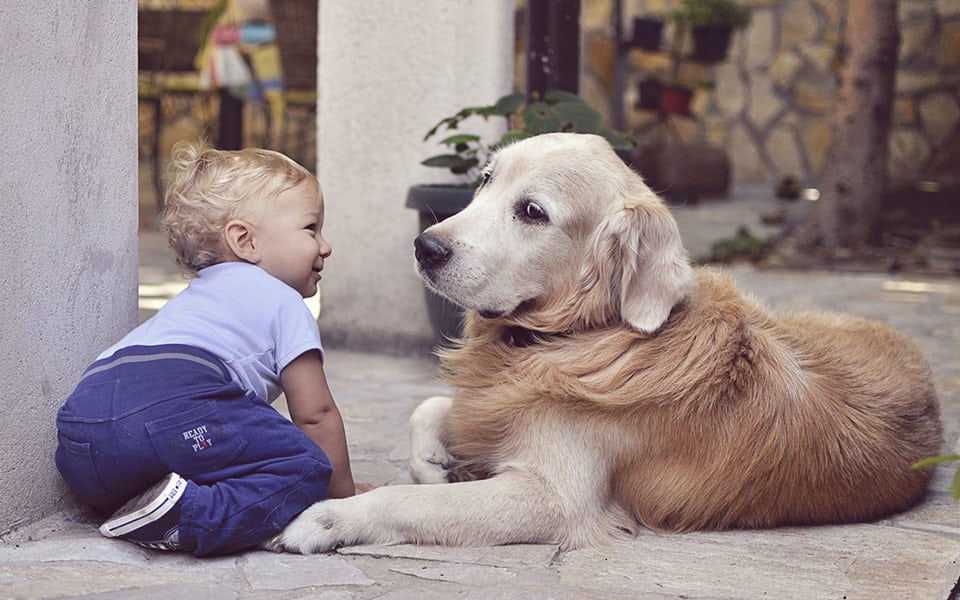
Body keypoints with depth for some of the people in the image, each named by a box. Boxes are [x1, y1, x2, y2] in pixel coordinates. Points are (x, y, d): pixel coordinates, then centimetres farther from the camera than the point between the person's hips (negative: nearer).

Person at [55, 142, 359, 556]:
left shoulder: (193, 298, 41)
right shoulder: (283, 303, 16)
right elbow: (315, 414, 14)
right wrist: (345, 496, 25)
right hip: (172, 410, -8)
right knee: (306, 467, -8)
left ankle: (129, 506, 5)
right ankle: (190, 517, -28)